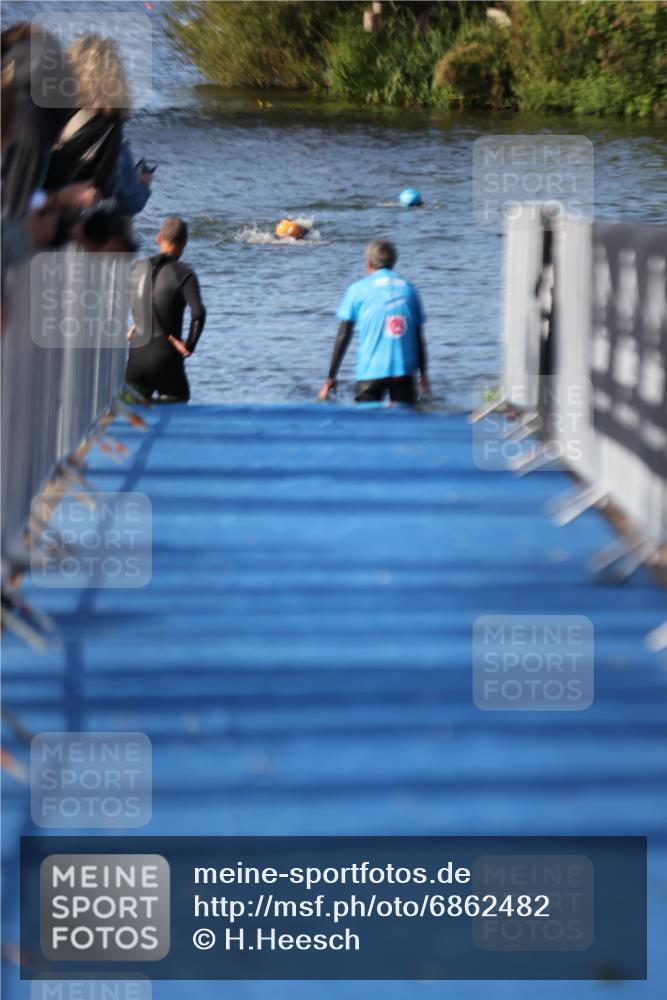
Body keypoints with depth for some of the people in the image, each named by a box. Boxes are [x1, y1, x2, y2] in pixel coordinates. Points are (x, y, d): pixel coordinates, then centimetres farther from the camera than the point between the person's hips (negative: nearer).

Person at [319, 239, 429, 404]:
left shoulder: (358, 290, 4)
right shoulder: (409, 289, 11)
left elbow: (343, 336, 2)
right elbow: (419, 337, 11)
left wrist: (331, 378, 6)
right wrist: (423, 375, 18)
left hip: (371, 371, -2)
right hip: (405, 371, 2)